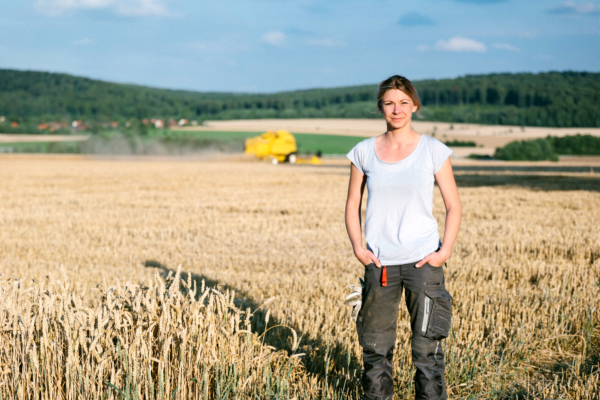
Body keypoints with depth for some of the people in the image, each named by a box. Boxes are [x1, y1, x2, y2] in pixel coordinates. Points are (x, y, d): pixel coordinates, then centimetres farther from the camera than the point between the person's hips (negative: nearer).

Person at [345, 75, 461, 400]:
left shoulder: (433, 150, 0)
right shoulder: (364, 152, 4)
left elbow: (453, 206, 3)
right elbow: (352, 206, 11)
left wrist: (445, 250, -8)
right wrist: (358, 248, -2)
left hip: (423, 260, -2)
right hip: (379, 262, 2)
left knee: (427, 344, -1)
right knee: (376, 343, 9)